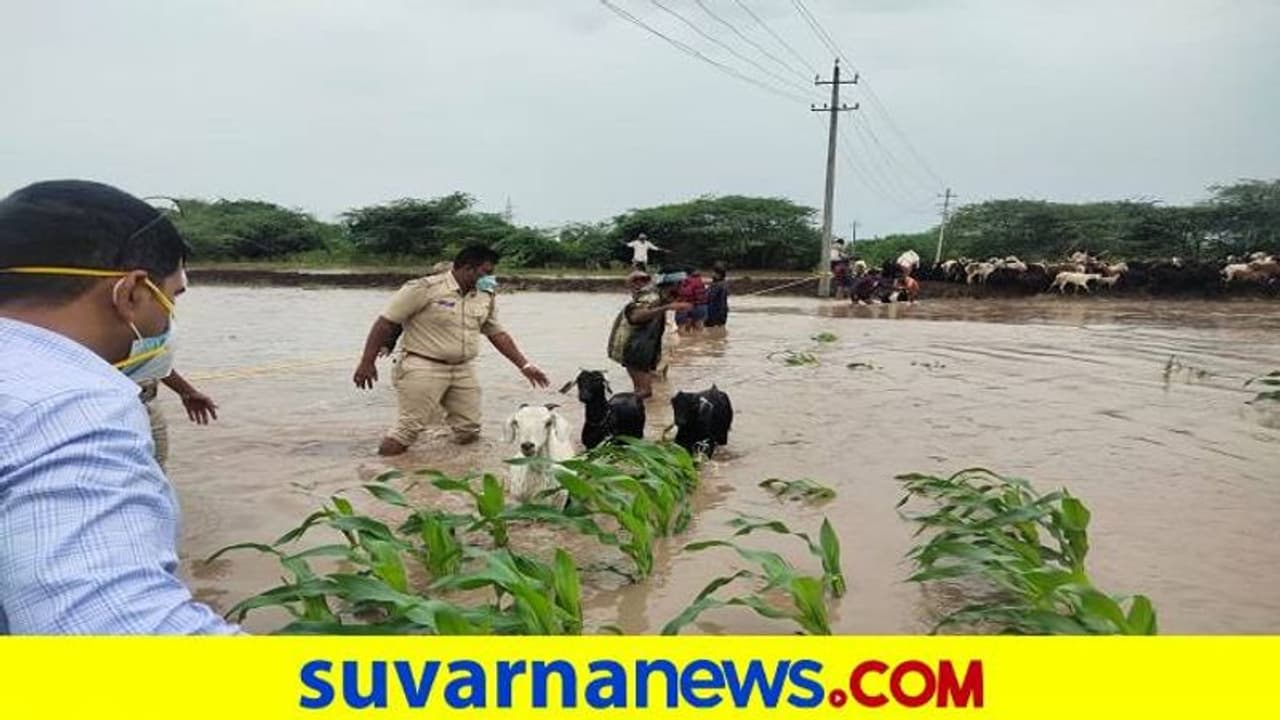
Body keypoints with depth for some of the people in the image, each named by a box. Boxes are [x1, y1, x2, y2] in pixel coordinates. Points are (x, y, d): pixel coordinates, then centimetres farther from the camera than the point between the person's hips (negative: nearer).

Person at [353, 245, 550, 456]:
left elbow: (497, 334, 16)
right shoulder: (425, 288, -13)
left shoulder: (485, 297, 7)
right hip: (422, 367, -6)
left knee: (469, 432, 8)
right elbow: (386, 323, -10)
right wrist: (367, 362, -12)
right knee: (410, 427, -9)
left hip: (463, 371, 6)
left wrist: (524, 366, 12)